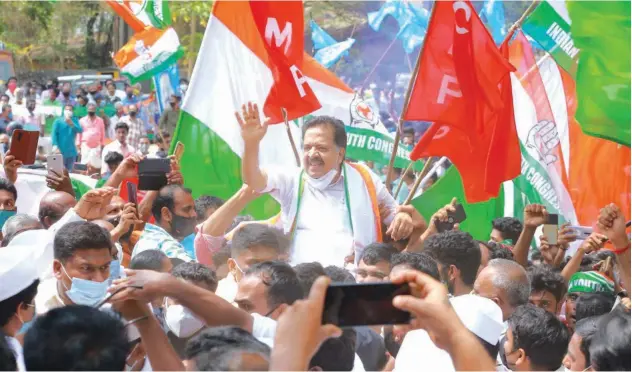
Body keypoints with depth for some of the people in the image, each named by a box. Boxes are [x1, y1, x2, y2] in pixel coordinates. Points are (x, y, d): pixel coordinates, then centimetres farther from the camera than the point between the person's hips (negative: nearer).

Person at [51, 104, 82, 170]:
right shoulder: (58, 121, 0)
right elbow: (54, 134, -9)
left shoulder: (75, 120, 10)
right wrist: (55, 146, -22)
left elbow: (80, 130, -7)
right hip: (60, 151, -4)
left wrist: (72, 124, -25)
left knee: (69, 171, 10)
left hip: (71, 152, 4)